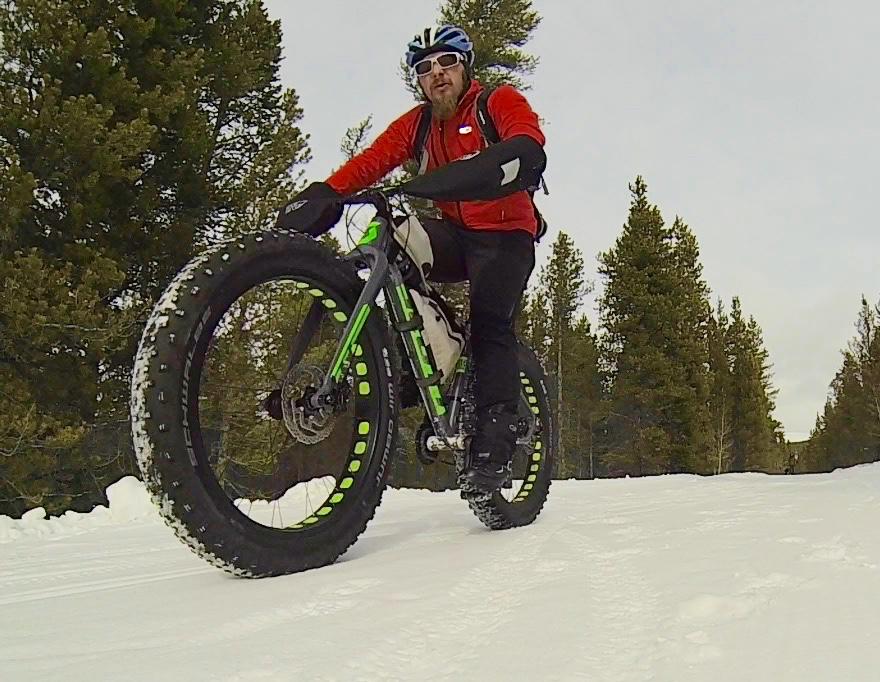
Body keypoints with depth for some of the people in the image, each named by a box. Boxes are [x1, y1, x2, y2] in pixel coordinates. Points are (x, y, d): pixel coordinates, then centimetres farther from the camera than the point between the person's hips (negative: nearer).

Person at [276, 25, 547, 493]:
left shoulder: (501, 102, -4)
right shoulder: (416, 124, 9)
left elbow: (527, 149, -25)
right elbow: (372, 160, -7)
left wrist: (469, 173, -45)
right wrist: (322, 195, -26)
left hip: (505, 235, -4)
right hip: (454, 232, 4)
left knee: (490, 326, -22)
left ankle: (493, 452, -19)